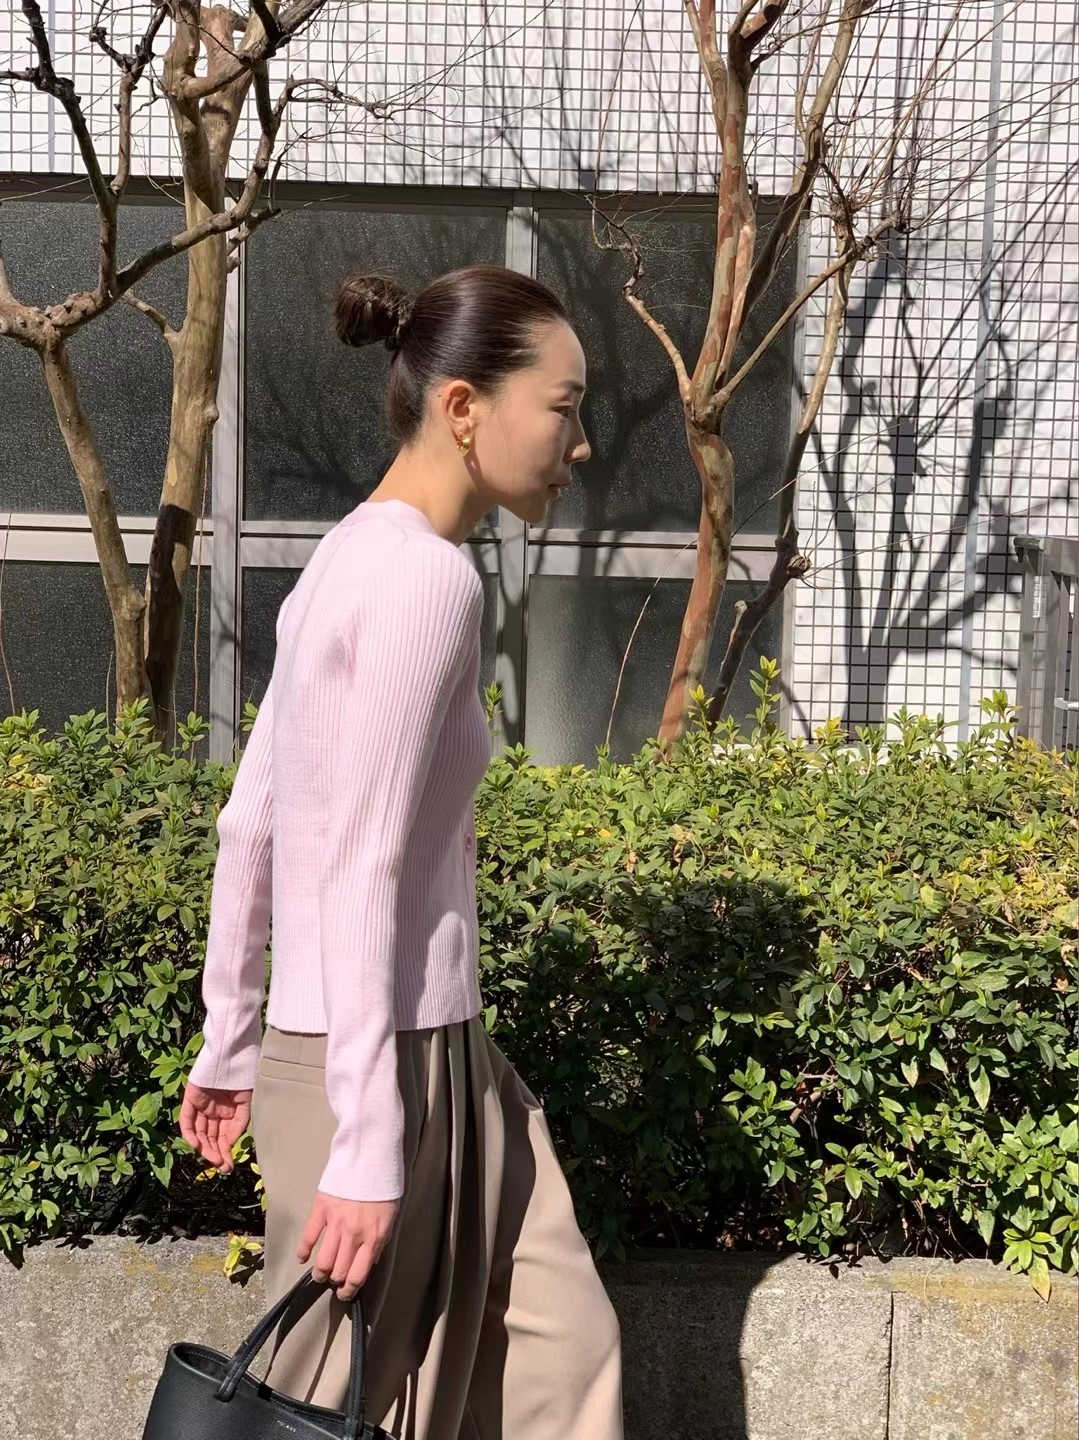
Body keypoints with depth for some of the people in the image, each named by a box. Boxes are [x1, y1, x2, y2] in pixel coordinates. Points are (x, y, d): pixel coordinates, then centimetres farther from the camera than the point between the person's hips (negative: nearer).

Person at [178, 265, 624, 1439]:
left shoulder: (347, 561, 9)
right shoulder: (426, 576, -18)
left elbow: (250, 824, 13)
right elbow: (360, 875, -21)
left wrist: (231, 1040, 20)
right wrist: (366, 1146, -19)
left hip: (425, 1052, 9)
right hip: (383, 1065, -9)